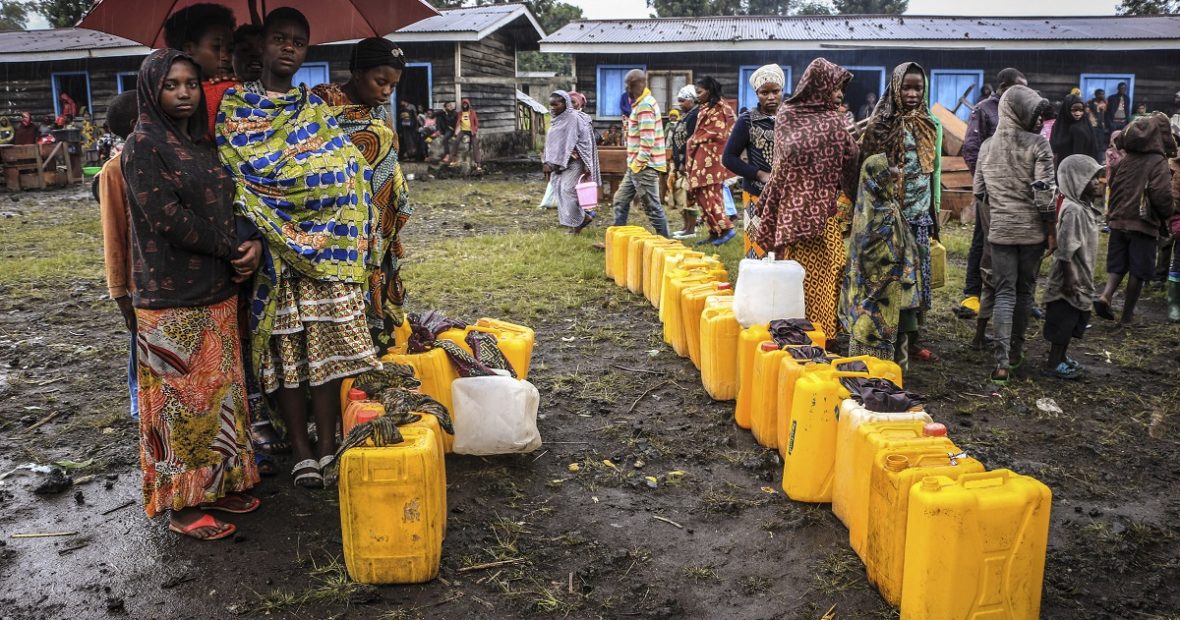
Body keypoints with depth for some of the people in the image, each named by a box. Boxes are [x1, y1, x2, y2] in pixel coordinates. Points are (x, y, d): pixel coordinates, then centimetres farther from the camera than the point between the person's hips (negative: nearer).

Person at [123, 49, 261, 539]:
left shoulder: (202, 143, 13)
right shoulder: (144, 145, -9)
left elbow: (227, 206, 14)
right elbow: (167, 218, -17)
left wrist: (250, 244, -6)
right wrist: (231, 249, -10)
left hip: (217, 292, 8)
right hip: (172, 300, -7)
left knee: (217, 390, 13)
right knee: (179, 398, 0)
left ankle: (216, 485, 26)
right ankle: (181, 504, 12)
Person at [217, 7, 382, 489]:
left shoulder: (316, 108, 14)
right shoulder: (233, 105, 7)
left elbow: (345, 172, 9)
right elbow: (227, 176, 0)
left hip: (324, 246, 2)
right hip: (268, 248, -2)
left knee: (328, 342, -1)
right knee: (284, 347, 1)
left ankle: (328, 447, 7)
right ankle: (301, 449, 11)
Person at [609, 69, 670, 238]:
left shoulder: (645, 105, -16)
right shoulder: (642, 103, 15)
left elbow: (647, 140, -21)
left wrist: (639, 162, -17)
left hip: (644, 166, -11)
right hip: (636, 165, 11)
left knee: (653, 207, -4)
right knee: (621, 200, 14)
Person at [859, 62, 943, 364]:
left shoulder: (932, 126, 9)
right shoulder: (880, 126, -5)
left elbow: (935, 172, 14)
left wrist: (935, 213, 13)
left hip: (920, 215, 4)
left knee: (916, 273, 6)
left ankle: (910, 338, 15)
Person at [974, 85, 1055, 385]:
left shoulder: (987, 146, 4)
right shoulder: (1038, 144, -10)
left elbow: (979, 191, 10)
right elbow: (1045, 193, -13)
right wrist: (1051, 231, -5)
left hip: (999, 230, 2)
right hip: (1032, 230, -2)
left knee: (1004, 292, 3)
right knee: (1025, 290, 14)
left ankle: (1002, 360, -9)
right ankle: (1016, 351, 25)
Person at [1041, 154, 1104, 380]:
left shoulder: (1085, 206, 9)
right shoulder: (1073, 210, -22)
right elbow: (1065, 249, -25)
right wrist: (1069, 278, -24)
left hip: (1082, 277, 10)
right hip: (1071, 277, -10)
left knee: (1074, 319, 19)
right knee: (1064, 319, -1)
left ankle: (1062, 357, 32)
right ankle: (1053, 364, 8)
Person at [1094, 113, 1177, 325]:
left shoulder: (1123, 161, 6)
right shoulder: (1159, 164, -12)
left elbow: (1112, 187, 13)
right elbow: (1162, 196, -18)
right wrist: (1166, 215, 1)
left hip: (1118, 220, 5)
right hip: (1143, 223, -5)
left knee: (1117, 264, 14)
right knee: (1138, 270, 6)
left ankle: (1106, 295, -10)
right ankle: (1127, 314, 11)